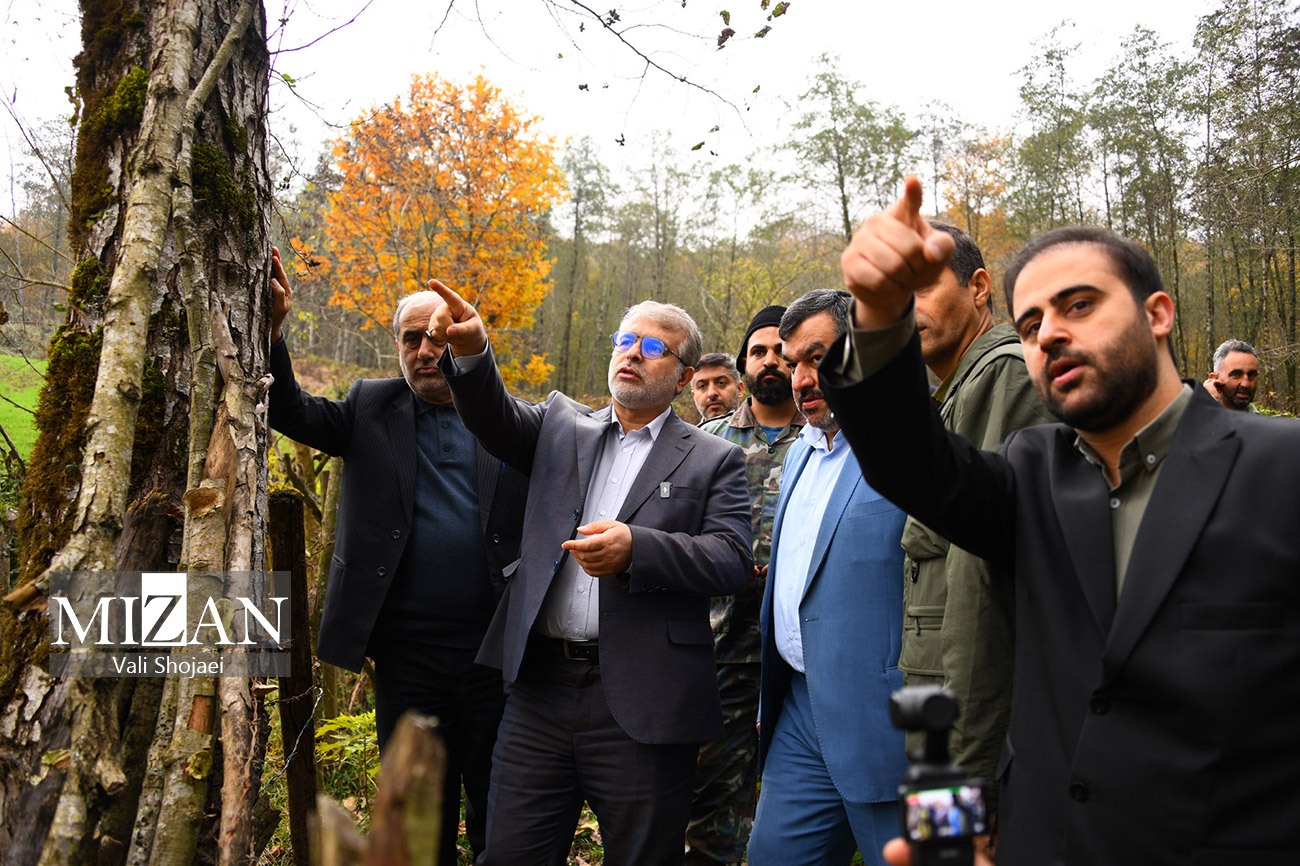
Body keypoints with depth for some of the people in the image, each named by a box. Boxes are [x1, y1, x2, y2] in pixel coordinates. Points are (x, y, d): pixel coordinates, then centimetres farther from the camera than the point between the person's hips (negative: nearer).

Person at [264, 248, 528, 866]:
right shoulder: (372, 409, 5)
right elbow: (293, 413, -8)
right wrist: (271, 331, -23)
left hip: (495, 651, -1)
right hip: (406, 651, 1)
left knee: (498, 813, 16)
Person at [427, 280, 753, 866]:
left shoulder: (713, 461, 4)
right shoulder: (562, 426, 14)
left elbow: (732, 560, -7)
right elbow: (497, 422, -4)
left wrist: (635, 548, -22)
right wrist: (472, 352, -23)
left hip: (641, 703, -2)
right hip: (540, 690, 3)